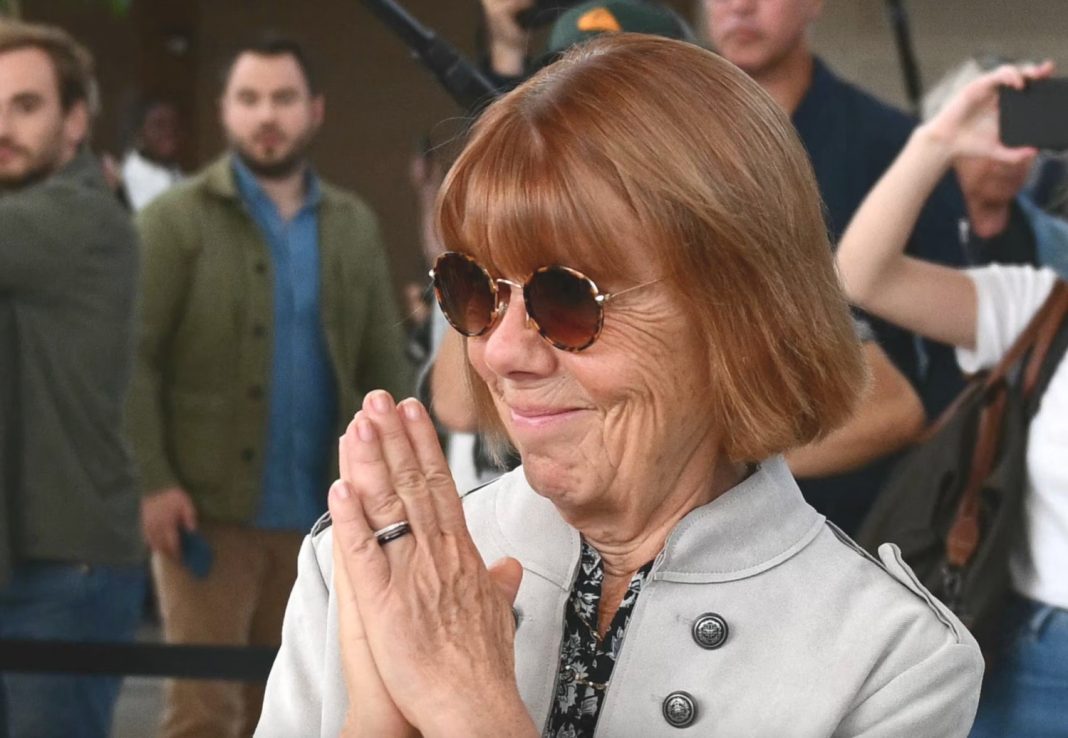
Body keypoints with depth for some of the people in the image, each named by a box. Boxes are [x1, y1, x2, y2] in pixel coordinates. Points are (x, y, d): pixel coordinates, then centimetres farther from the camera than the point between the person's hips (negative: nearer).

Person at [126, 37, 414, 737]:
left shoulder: (354, 226, 11)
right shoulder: (177, 219, -3)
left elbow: (385, 366, 11)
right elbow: (131, 359, -9)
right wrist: (151, 483, -17)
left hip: (313, 514, 5)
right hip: (208, 507, -4)